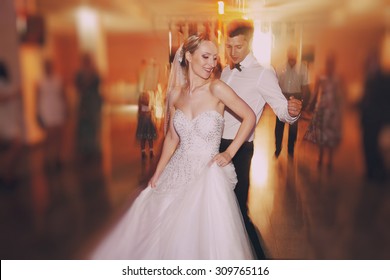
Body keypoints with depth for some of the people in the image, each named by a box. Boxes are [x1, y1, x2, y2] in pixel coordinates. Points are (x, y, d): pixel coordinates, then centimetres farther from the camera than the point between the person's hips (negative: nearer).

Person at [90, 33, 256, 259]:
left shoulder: (217, 89, -13)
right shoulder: (175, 95, 0)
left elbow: (249, 117, -6)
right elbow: (172, 138, 8)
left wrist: (230, 153, -9)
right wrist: (157, 175, 10)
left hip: (208, 174, -4)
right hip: (178, 172, 5)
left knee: (204, 237, -2)